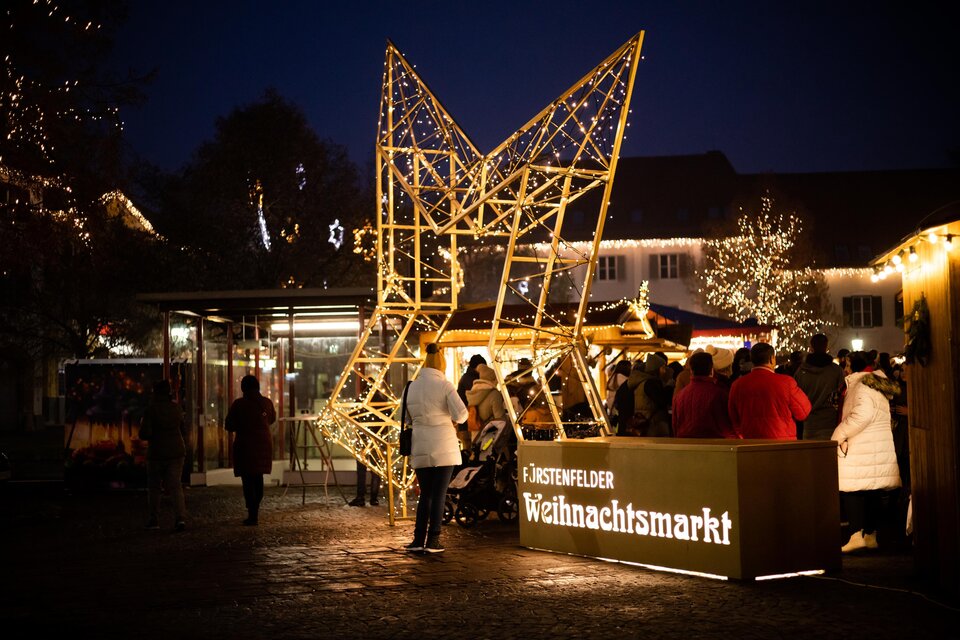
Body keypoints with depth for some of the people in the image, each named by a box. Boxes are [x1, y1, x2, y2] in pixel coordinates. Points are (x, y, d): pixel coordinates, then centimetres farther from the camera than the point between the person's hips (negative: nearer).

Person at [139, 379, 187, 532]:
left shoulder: (151, 410, -12)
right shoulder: (176, 408, 4)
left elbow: (144, 434, -17)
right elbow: (184, 431, 13)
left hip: (157, 452, -4)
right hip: (177, 451, 4)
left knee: (154, 486, 13)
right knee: (175, 486, 1)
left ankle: (154, 520, 18)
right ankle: (180, 517, -18)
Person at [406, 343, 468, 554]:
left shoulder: (412, 386, 7)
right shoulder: (444, 385, -7)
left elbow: (408, 419, 12)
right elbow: (461, 413, -15)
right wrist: (452, 420, 6)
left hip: (420, 449, 4)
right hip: (443, 447, -4)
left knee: (425, 495, 13)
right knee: (439, 495, 3)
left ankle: (418, 540, 7)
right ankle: (432, 541, 1)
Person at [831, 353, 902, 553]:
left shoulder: (861, 385, -11)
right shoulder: (878, 384, 17)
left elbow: (863, 414, -24)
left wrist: (839, 435, -17)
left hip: (860, 449, -9)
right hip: (881, 447, 9)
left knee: (851, 490, -6)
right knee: (874, 491, 10)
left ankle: (856, 535, -14)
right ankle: (871, 535, 14)